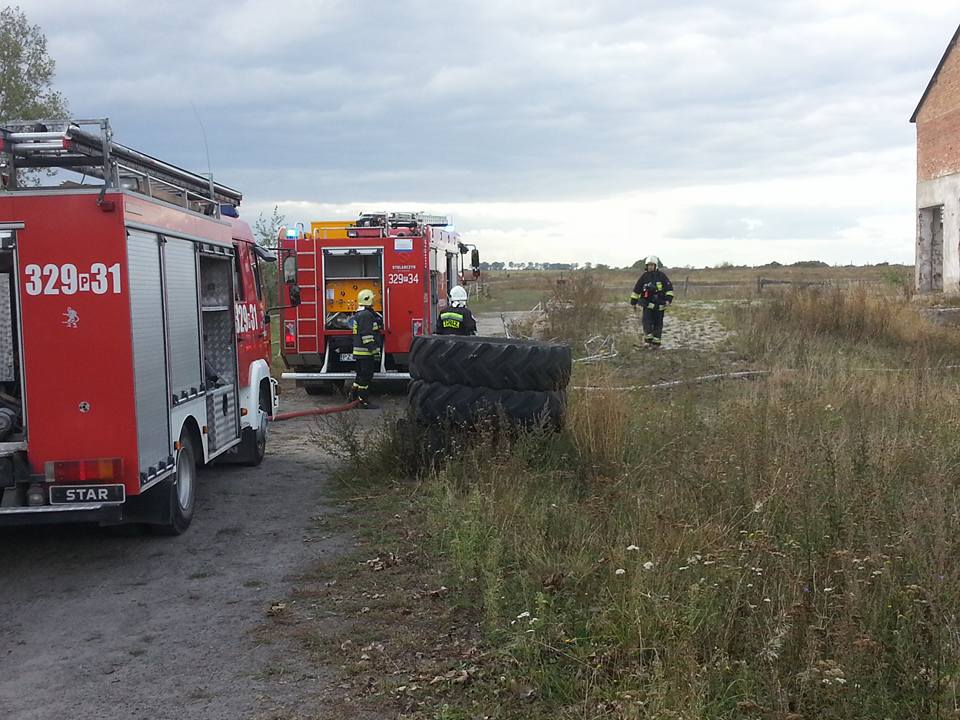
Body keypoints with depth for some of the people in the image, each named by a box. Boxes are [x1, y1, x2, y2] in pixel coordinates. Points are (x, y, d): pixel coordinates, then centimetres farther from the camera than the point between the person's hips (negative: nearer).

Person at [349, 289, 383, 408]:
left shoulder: (359, 314, 18)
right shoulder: (366, 315, -16)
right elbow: (367, 335, -22)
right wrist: (375, 350, -22)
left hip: (359, 352, 10)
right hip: (365, 352, -10)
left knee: (361, 375, 17)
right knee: (366, 376, -6)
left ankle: (353, 395, 22)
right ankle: (363, 400, -2)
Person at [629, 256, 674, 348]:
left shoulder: (661, 275, -2)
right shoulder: (644, 276, 4)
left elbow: (669, 287, -1)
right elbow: (636, 289, 11)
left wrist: (668, 299, -12)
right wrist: (633, 302, 11)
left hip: (659, 304, -1)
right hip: (647, 303, 1)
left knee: (658, 323, 2)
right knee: (647, 321, -12)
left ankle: (656, 342, 8)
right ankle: (648, 339, -6)